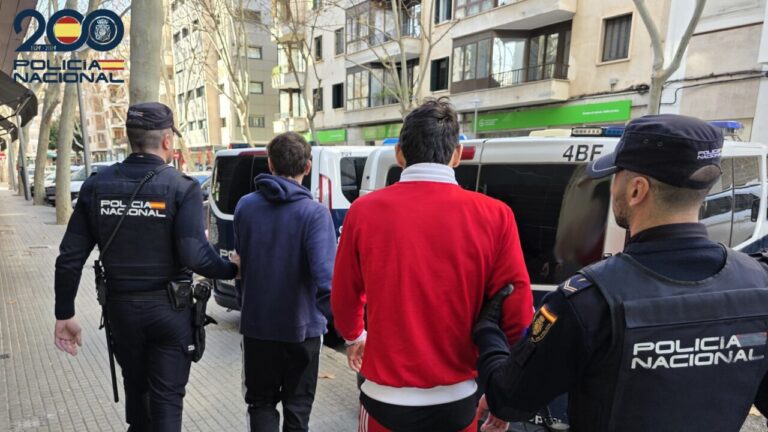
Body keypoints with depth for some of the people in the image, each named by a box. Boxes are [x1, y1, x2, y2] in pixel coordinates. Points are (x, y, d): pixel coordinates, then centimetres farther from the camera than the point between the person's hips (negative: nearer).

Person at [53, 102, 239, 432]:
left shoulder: (97, 185, -2)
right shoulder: (182, 188, -14)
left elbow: (70, 257, -2)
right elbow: (193, 255, -24)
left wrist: (64, 314, 6)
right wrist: (232, 270, -6)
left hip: (121, 307, 5)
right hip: (169, 309, -4)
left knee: (135, 390, 26)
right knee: (166, 397, 8)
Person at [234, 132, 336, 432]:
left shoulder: (245, 206, -3)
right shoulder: (314, 212, -18)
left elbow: (241, 259, 9)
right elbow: (325, 275, -28)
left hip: (256, 324, 3)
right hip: (301, 327, -3)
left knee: (261, 401, 19)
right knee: (297, 405, 16)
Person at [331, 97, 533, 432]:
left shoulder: (365, 211, -10)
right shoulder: (494, 216, -12)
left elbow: (344, 297, 3)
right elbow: (516, 313, -8)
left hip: (388, 399, 0)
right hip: (458, 401, 1)